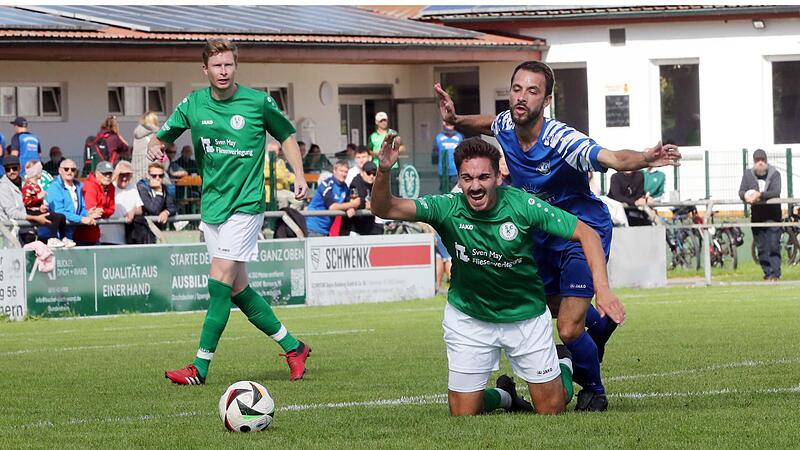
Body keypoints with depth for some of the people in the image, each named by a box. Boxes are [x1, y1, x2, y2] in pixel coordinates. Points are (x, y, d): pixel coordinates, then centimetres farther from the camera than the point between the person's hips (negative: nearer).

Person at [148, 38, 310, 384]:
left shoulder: (258, 102, -3)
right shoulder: (192, 105, 4)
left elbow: (286, 135, 12)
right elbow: (162, 136, 11)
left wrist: (299, 175, 1)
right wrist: (155, 147, -13)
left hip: (246, 203, -5)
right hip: (211, 206, 5)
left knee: (220, 280, -14)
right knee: (238, 288, 7)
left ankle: (200, 368, -14)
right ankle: (292, 348, 22)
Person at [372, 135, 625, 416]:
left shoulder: (521, 205, -23)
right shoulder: (448, 209, -21)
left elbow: (585, 233, -17)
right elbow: (384, 209, -27)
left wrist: (602, 288, -28)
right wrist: (383, 171, -47)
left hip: (526, 316, -1)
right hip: (468, 318, 1)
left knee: (551, 410, 8)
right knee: (463, 415, 2)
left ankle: (564, 365, 43)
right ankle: (504, 395, 36)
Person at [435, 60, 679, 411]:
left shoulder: (560, 140, -33)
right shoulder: (506, 126, -13)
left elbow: (613, 159, -48)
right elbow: (486, 125, 13)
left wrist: (644, 158, -70)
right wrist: (455, 120, -8)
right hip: (542, 235, 7)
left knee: (568, 329, -12)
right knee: (551, 304, 27)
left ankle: (594, 392, 17)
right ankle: (600, 322, 61)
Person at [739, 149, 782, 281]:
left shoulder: (774, 174, -4)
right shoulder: (748, 174, 5)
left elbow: (776, 192, -16)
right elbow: (741, 192, 2)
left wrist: (760, 195, -30)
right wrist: (746, 196, -22)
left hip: (772, 214, -3)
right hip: (756, 214, 3)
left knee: (774, 245, -10)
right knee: (761, 247, 4)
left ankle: (775, 274, -10)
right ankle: (767, 273, 11)